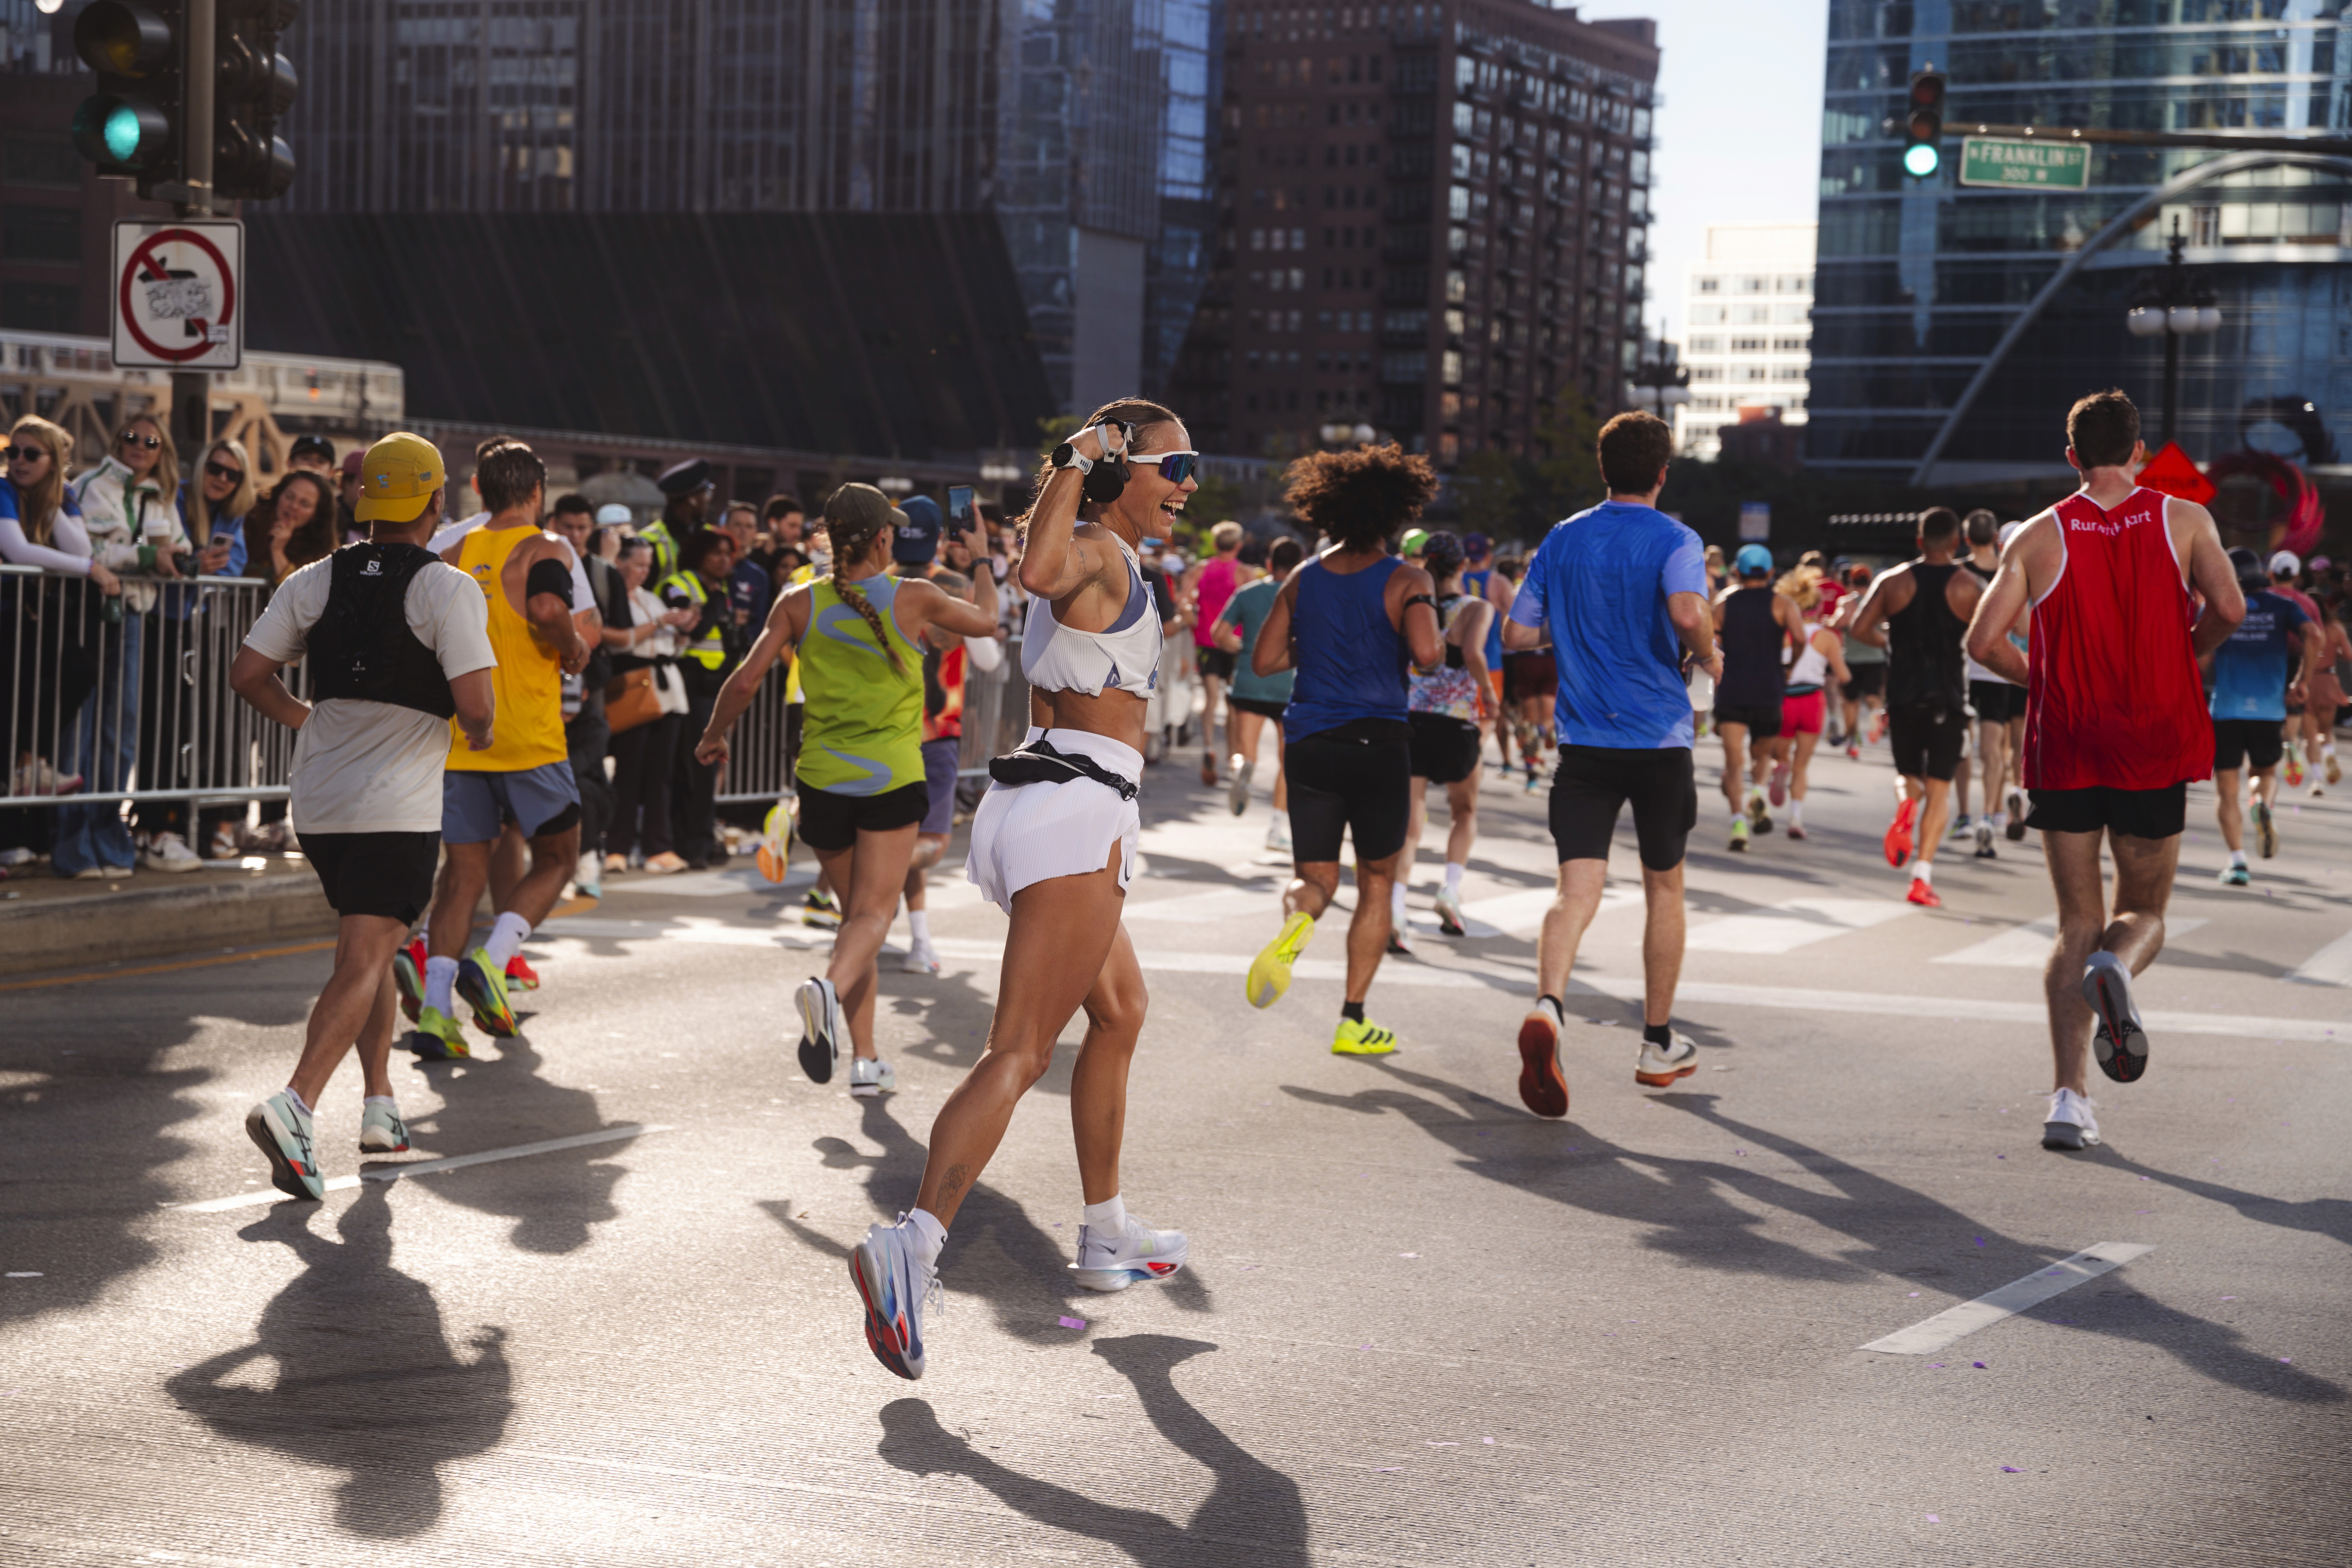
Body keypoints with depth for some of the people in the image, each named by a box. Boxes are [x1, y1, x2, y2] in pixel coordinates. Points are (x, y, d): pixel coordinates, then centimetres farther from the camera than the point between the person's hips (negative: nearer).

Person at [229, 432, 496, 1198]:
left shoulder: (316, 580, 6)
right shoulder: (448, 588, -9)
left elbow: (248, 674, 7)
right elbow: (475, 703, -17)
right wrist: (480, 733, 6)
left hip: (318, 803, 6)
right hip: (399, 809, -6)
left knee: (371, 948, 23)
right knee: (362, 966, -8)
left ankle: (380, 1103, 25)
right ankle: (295, 1105, -26)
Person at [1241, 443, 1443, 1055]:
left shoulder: (1303, 581, 6)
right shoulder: (1406, 581, -6)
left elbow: (1263, 660, 7)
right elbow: (1425, 653, -22)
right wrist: (1440, 641, 1)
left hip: (1310, 746, 3)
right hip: (1379, 745, -3)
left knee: (1315, 878, 11)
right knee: (1376, 884, 12)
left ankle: (1296, 919, -27)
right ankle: (1353, 1020, 9)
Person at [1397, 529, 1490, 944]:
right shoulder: (1476, 609, -4)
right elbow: (1473, 652, -21)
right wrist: (1488, 694, -7)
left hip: (1410, 718, 2)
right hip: (1458, 723, -2)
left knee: (1409, 819, 0)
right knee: (1465, 811, 22)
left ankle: (1395, 907, -19)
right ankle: (1450, 889, 4)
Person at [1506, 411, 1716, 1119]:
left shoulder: (1562, 540, 6)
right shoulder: (1674, 540, -6)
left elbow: (1518, 634, 9)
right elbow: (1688, 612, -26)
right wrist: (1709, 659, -6)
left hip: (1583, 742, 2)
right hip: (1660, 741, -2)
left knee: (1576, 891, -7)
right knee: (1663, 887, 16)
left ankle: (1546, 1008, -35)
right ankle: (1658, 1044, 25)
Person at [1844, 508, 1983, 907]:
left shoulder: (1894, 581, 2)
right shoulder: (1968, 588, -4)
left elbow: (1860, 628, -2)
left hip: (1903, 696, 2)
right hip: (1947, 700, -2)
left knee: (1909, 776, 20)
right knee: (1939, 788, 3)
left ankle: (1905, 807, -17)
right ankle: (1922, 877, -6)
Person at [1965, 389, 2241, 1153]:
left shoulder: (2040, 536, 2)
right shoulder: (2183, 520, 0)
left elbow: (1984, 641, -4)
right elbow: (2229, 608, -13)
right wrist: (2186, 657, 8)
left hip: (2065, 750, 1)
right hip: (2155, 750, -1)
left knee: (2077, 927, 9)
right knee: (2143, 913, 14)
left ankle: (2070, 1096, -4)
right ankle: (2117, 969, -23)